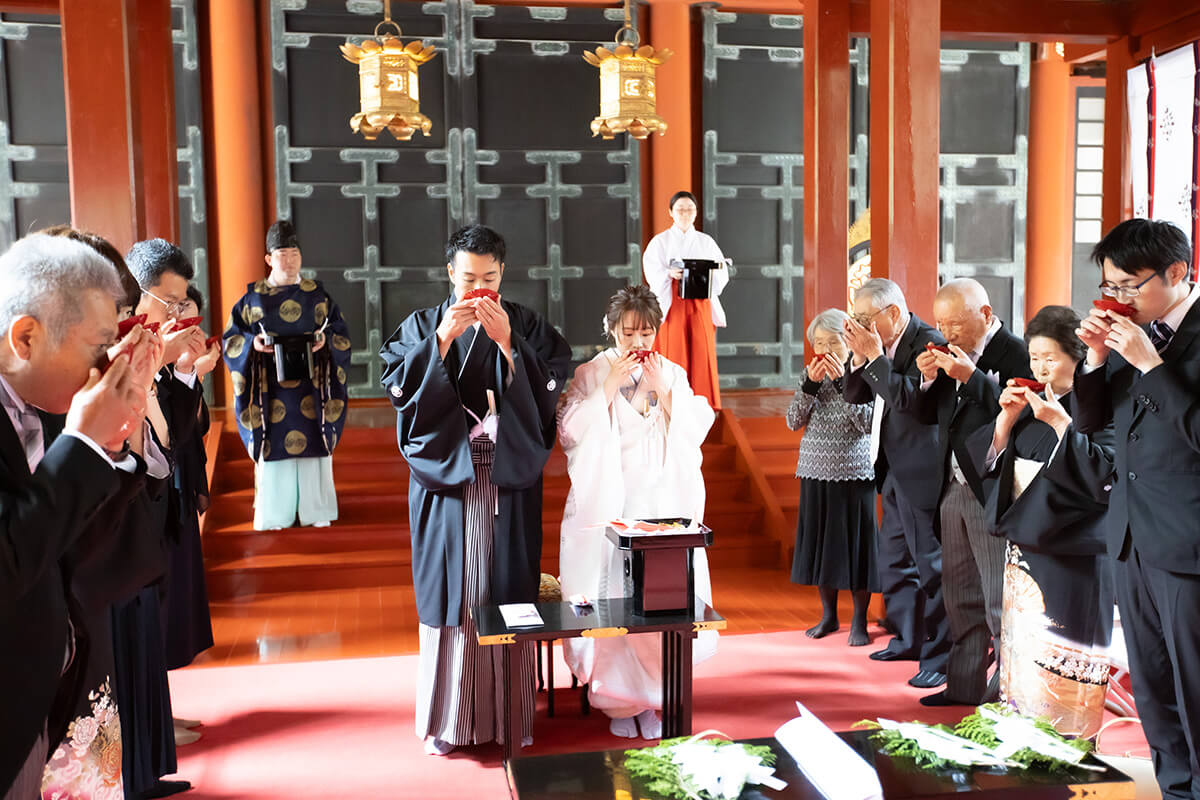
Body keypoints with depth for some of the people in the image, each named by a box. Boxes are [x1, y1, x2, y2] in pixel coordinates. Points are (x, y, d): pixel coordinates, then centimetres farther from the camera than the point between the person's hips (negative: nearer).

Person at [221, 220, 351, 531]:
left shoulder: (317, 294, 8)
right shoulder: (253, 297, 6)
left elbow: (341, 332, 7)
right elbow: (231, 338, 6)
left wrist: (325, 339, -14)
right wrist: (253, 343, -14)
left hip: (310, 386, 1)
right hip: (272, 389, 0)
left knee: (312, 444, 2)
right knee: (275, 444, -1)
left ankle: (314, 510, 12)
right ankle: (274, 513, 9)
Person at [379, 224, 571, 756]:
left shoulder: (528, 327, 5)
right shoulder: (422, 325, 5)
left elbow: (547, 390, -7)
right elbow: (399, 387, -7)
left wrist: (505, 342, -18)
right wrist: (442, 340, -17)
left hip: (509, 482, 0)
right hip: (445, 479, 0)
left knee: (507, 593, 3)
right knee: (450, 592, 1)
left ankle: (509, 713, 16)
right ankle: (448, 717, 13)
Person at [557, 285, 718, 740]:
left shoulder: (673, 375, 10)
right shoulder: (592, 374, 3)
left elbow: (695, 435, 2)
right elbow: (569, 433, -8)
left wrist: (663, 392, -8)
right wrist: (609, 389, -12)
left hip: (664, 509, 2)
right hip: (608, 509, -2)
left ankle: (651, 698, 13)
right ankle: (619, 701, 10)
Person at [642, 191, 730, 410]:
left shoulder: (706, 242, 14)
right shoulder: (660, 242, 8)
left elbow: (723, 275, 6)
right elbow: (652, 274, -5)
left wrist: (712, 272, -17)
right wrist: (670, 274, -25)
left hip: (700, 305, 2)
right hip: (672, 306, -2)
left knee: (702, 357, -4)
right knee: (674, 358, -6)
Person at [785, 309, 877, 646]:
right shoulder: (810, 375, 5)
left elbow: (867, 423, -16)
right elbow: (794, 421, -2)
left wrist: (843, 380, -19)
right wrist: (810, 384, -13)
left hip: (854, 473, -4)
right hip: (816, 471, 4)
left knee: (855, 542, 1)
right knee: (820, 541, 11)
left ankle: (859, 621, 13)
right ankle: (828, 615, 26)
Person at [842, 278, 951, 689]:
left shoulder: (928, 343, -17)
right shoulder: (880, 344, 9)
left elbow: (906, 398, -28)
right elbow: (855, 396, 11)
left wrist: (875, 356, -23)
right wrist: (860, 357, -5)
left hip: (921, 474, -10)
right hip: (895, 472, 10)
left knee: (931, 565, -3)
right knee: (894, 560, 19)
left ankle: (939, 658, 5)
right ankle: (908, 640, 34)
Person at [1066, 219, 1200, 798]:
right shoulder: (1137, 332, 8)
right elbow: (1089, 420, 10)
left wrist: (1151, 363, -22)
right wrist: (1097, 358, -5)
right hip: (1134, 534, 7)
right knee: (1151, 686, 17)